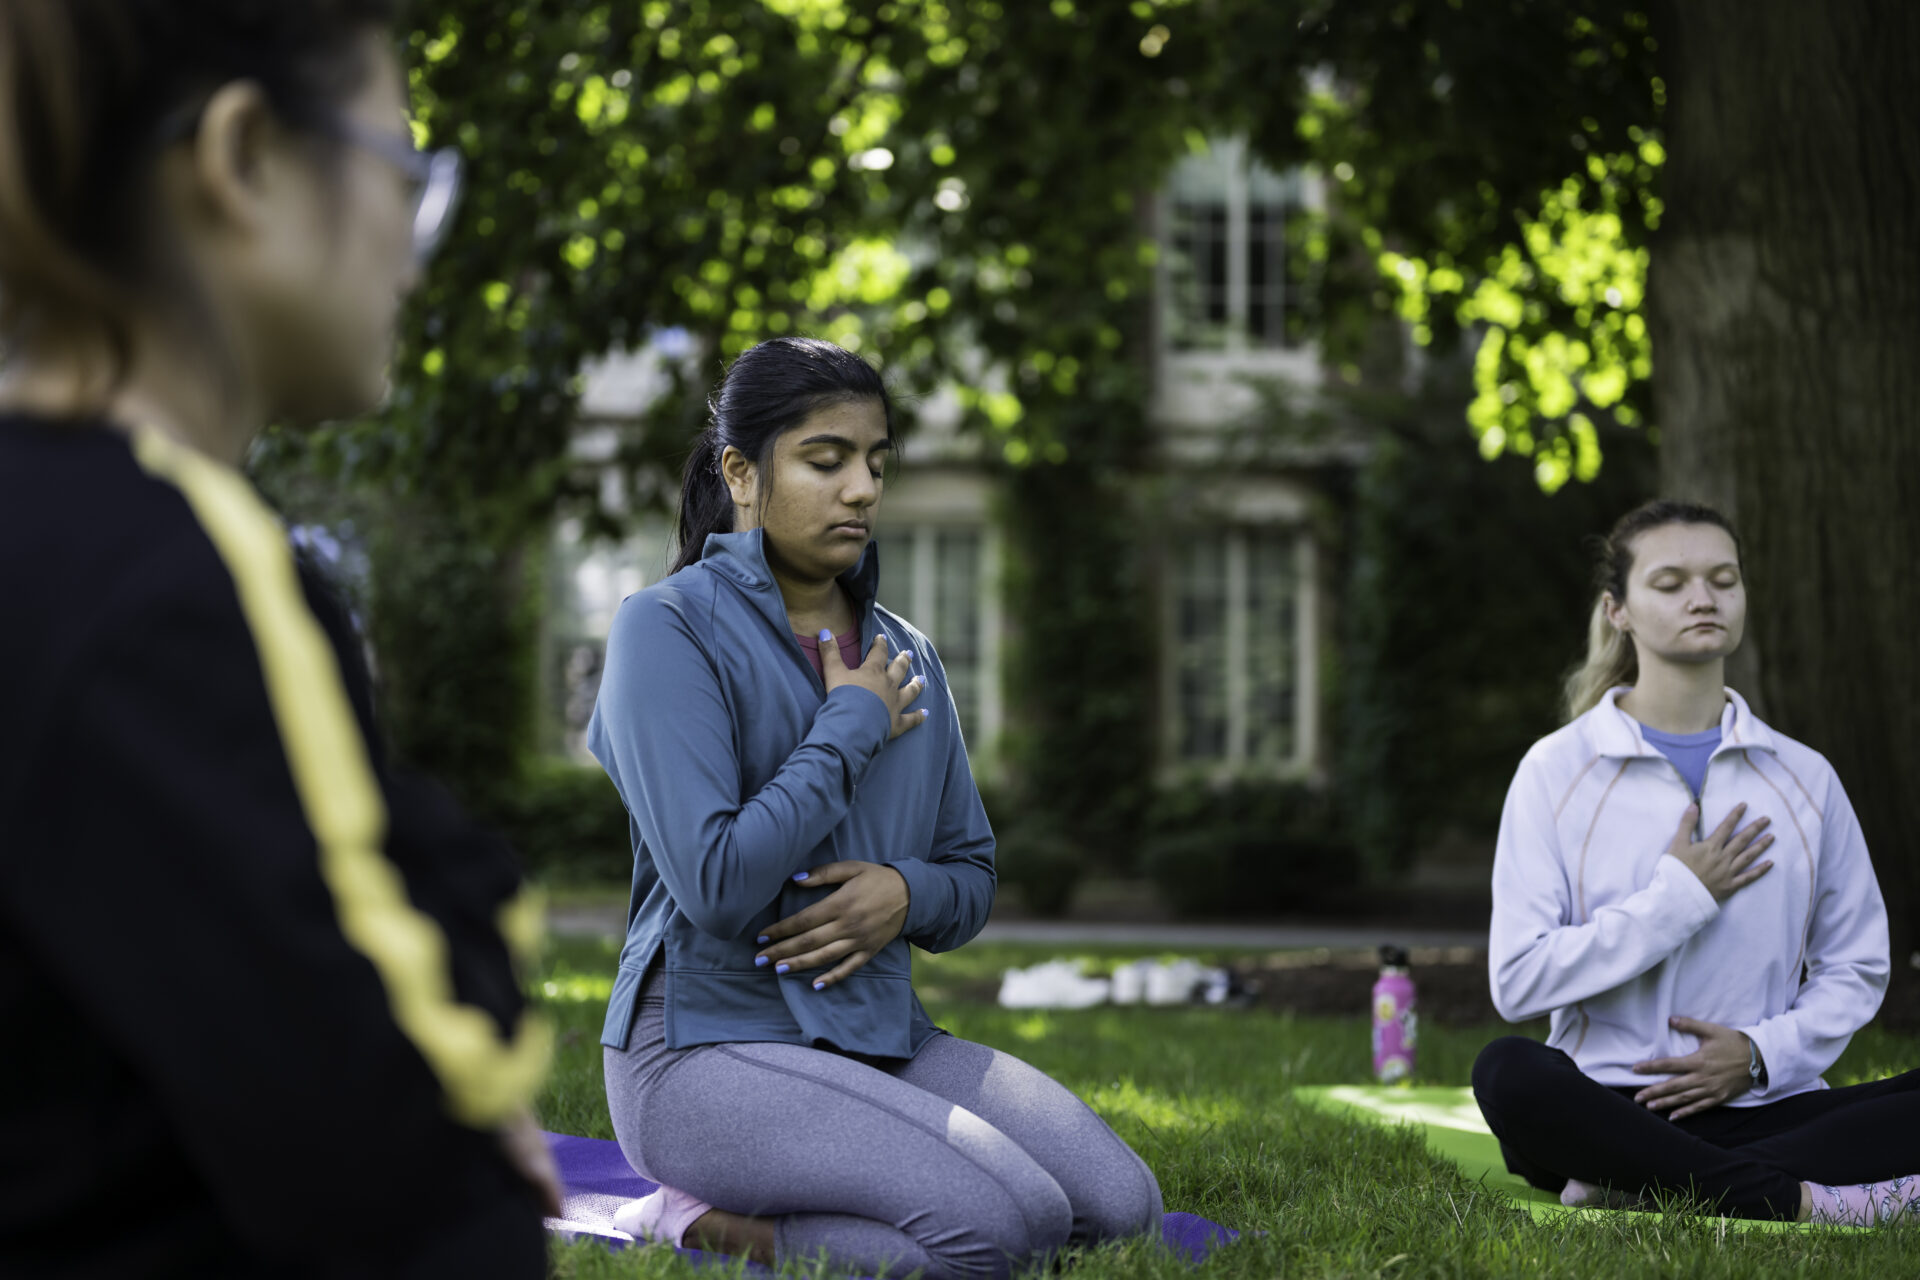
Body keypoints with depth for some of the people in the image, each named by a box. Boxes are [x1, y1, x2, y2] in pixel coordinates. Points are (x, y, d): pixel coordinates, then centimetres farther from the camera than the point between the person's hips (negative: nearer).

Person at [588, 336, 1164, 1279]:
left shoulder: (905, 658, 13)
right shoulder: (668, 630, -8)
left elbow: (972, 876, 18)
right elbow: (717, 884, -19)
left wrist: (904, 894, -6)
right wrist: (851, 728, -10)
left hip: (878, 1037, 8)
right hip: (709, 1041, -7)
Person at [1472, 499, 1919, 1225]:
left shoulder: (1803, 779, 12)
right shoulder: (1558, 770, 4)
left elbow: (1855, 965, 13)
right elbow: (1518, 980, -6)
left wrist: (1762, 1052, -6)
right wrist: (1678, 897, -9)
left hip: (1760, 1105, 3)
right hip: (1612, 1104, -2)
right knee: (1508, 1074, -36)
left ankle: (1644, 1185, -28)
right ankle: (1806, 1202, -33)